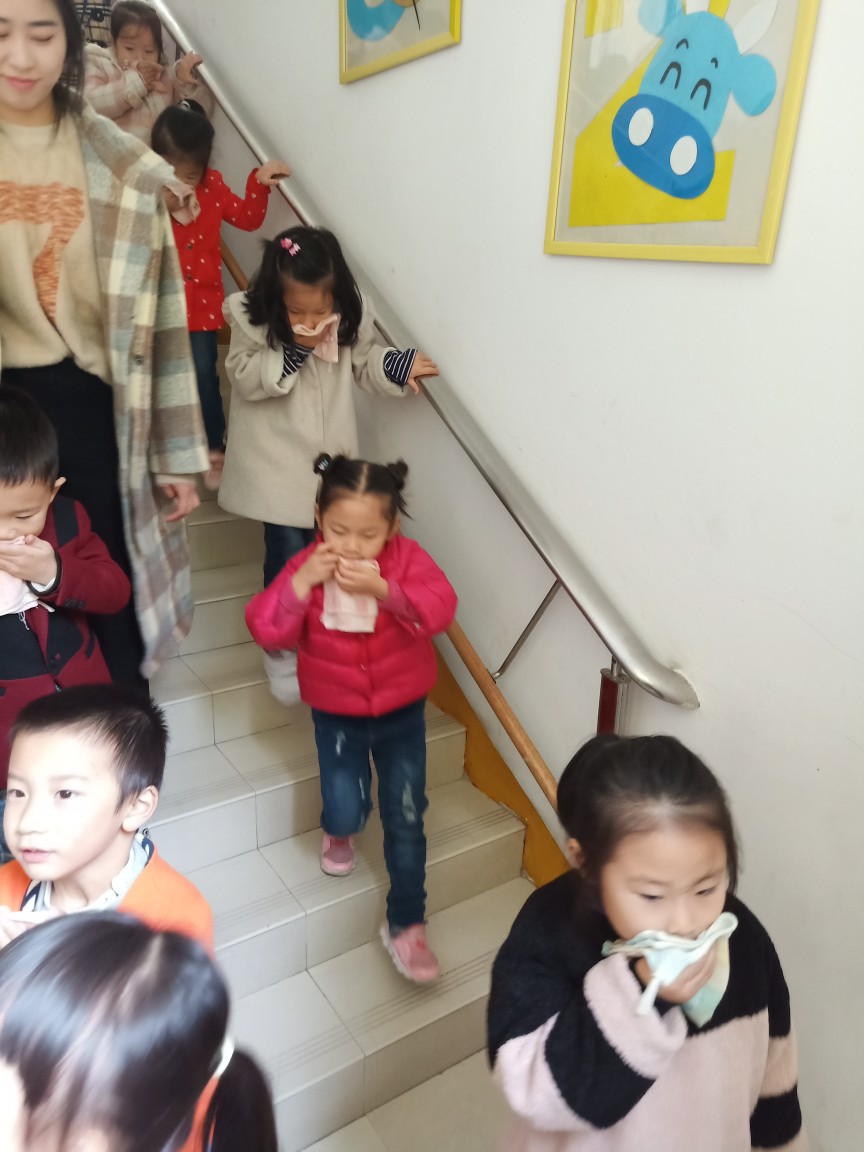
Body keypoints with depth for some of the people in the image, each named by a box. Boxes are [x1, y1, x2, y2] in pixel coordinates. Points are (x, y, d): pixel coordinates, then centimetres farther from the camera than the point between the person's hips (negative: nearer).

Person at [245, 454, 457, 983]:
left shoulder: (407, 558, -13)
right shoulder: (307, 566, -12)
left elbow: (441, 608, -27)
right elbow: (266, 630, -18)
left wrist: (382, 588, -38)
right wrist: (302, 584, -31)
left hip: (401, 712, 0)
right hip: (337, 715, 0)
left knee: (406, 817, 4)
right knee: (345, 812, -3)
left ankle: (407, 924, 23)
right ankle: (339, 831, 38)